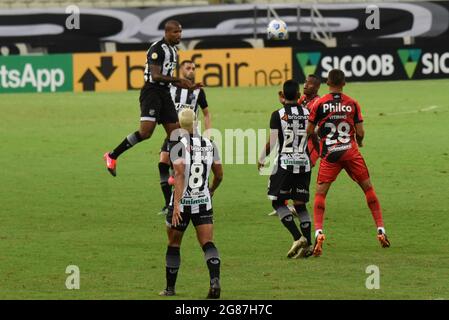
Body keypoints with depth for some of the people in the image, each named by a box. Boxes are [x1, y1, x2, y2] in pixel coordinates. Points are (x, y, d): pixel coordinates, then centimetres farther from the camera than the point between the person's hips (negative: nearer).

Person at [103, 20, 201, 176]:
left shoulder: (173, 50, 18)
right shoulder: (158, 49, -12)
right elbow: (155, 76, -20)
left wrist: (188, 86, 17)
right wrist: (179, 79, -19)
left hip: (164, 93, 9)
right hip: (152, 91, -9)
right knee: (146, 132, -20)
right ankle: (112, 156, -8)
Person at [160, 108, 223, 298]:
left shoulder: (178, 147, -12)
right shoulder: (210, 145, 3)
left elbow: (180, 175, -22)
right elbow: (219, 175, 12)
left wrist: (176, 205, -26)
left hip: (182, 203, -3)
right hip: (203, 202, 3)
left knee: (174, 245, 13)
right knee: (208, 243, -2)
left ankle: (170, 288, 23)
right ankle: (215, 280, -27)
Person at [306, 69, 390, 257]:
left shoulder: (319, 104, -2)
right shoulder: (352, 104, 2)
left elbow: (310, 131, 0)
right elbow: (360, 132, 1)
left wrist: (318, 137, 22)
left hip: (329, 155, -1)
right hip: (351, 152, 1)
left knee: (320, 193, 2)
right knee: (368, 188, 15)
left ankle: (318, 232, -18)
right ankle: (381, 230, 13)